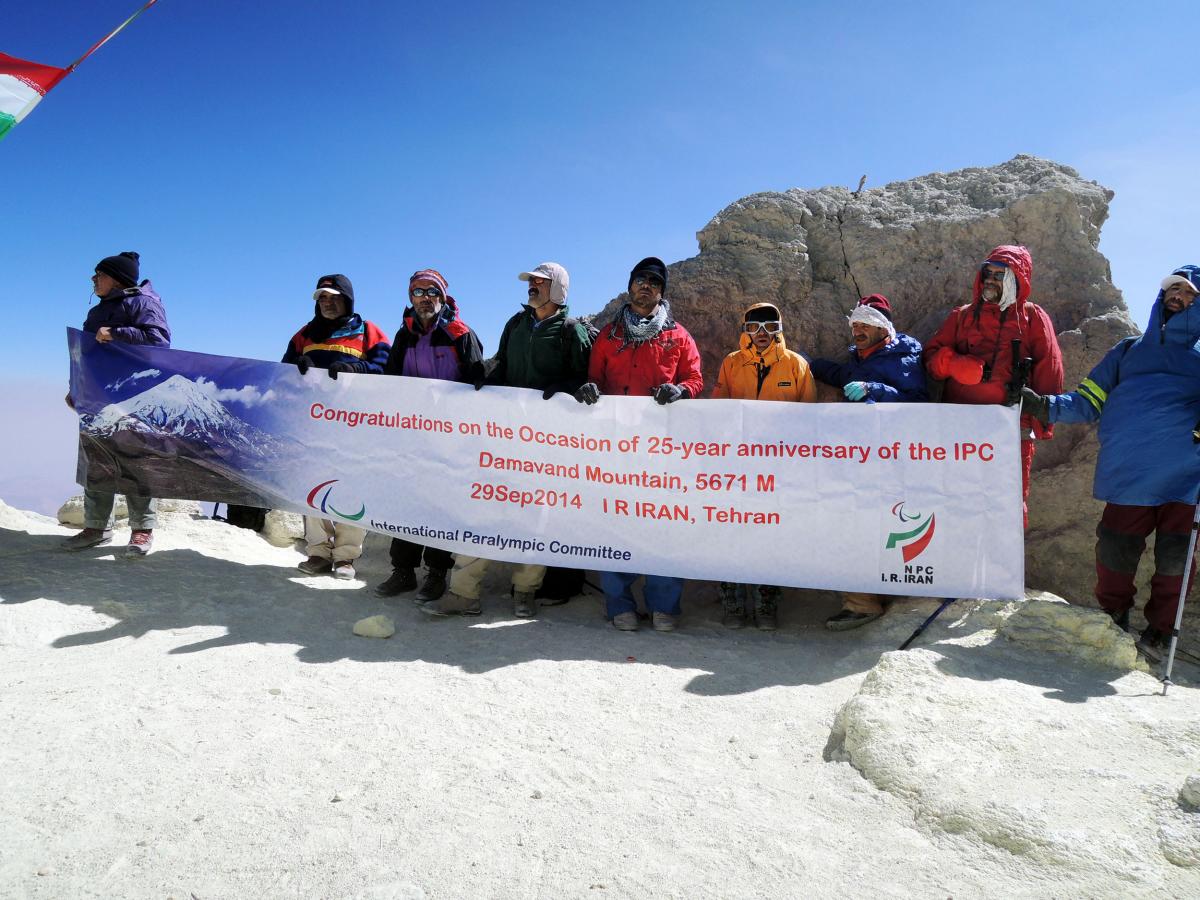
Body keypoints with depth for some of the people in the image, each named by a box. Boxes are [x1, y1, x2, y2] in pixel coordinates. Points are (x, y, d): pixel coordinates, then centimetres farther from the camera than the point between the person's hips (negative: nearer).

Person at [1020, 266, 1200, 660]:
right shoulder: (1129, 351, 22)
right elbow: (1089, 401, 15)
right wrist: (1045, 406, -2)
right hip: (1130, 475, 1)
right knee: (1115, 551, -2)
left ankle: (1159, 630, 15)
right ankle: (1113, 619, 18)